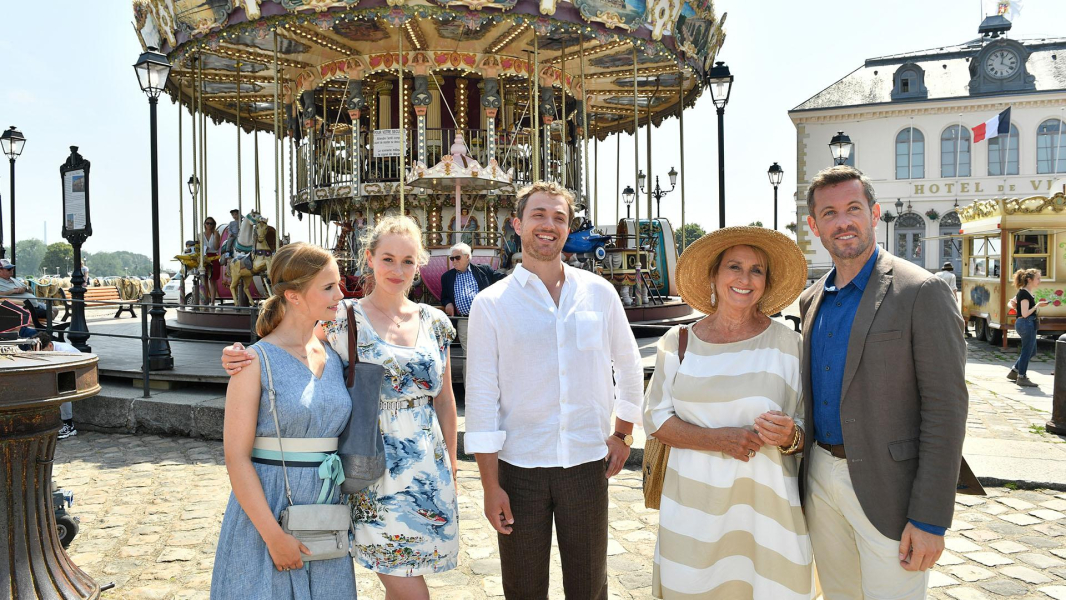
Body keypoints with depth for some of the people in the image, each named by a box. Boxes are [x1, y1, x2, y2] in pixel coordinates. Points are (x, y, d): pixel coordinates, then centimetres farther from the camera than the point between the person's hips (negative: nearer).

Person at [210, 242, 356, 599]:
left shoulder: (334, 357, 6)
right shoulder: (257, 361, -10)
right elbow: (236, 456, -13)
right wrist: (273, 535, -16)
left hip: (326, 511, 5)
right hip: (267, 508, -5)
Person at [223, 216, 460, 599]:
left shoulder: (434, 322, 6)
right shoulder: (345, 319, -4)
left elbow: (444, 399, 12)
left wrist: (451, 466, 12)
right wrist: (241, 359, -21)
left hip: (429, 469, 4)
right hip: (374, 466, -3)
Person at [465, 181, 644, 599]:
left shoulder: (599, 292, 2)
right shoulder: (491, 303, -4)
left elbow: (629, 366, 14)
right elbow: (481, 396, -5)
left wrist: (623, 434, 11)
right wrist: (490, 484, -6)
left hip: (588, 460, 2)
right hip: (520, 466, -1)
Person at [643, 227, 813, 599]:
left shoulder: (786, 343, 0)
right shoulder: (678, 343, 3)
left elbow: (809, 426, 5)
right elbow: (655, 418, 2)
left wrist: (790, 437, -18)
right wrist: (718, 439, -13)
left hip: (765, 502, -1)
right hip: (694, 505, 1)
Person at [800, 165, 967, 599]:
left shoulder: (922, 292, -12)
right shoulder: (812, 300, 9)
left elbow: (945, 407, -14)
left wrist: (930, 519, -17)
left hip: (885, 489, -6)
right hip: (821, 477, 6)